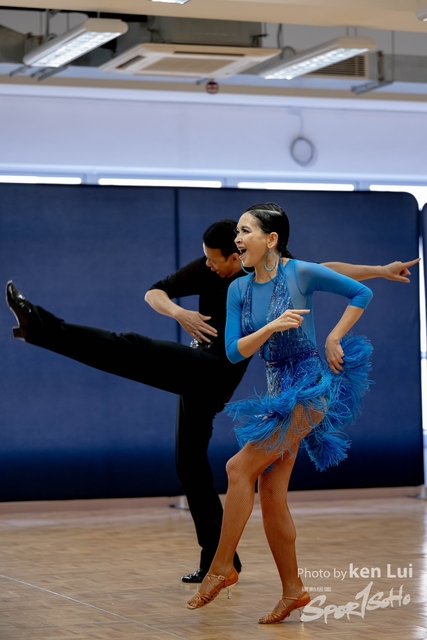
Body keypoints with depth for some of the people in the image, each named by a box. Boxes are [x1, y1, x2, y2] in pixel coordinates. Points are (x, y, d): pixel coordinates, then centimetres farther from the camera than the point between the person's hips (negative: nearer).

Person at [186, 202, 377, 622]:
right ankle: (292, 591, 15)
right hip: (276, 392, 7)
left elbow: (362, 294, 0)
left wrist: (334, 339, -6)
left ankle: (222, 567, -5)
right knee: (271, 497, 6)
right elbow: (234, 351, -3)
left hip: (308, 388, -7)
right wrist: (272, 327, -19)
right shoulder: (239, 289, 5)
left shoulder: (302, 273, -10)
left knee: (240, 467, -16)